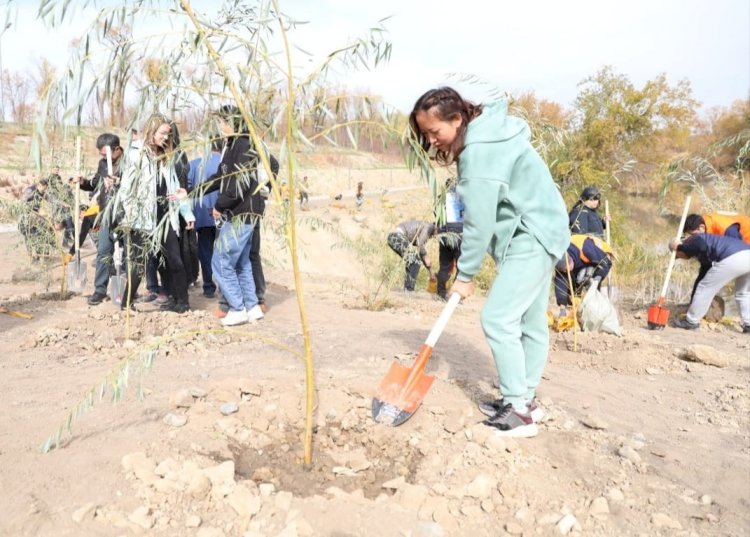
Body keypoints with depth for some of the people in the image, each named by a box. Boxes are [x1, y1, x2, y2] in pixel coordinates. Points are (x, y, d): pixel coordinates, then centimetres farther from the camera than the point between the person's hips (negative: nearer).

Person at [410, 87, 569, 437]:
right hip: (537, 235, 10)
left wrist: (465, 275, -12)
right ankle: (524, 399, 25)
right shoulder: (484, 138, 10)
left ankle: (519, 411, -5)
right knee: (530, 322, 14)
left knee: (498, 320, -12)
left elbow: (479, 221, -21)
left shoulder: (481, 151, -22)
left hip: (531, 239, -10)